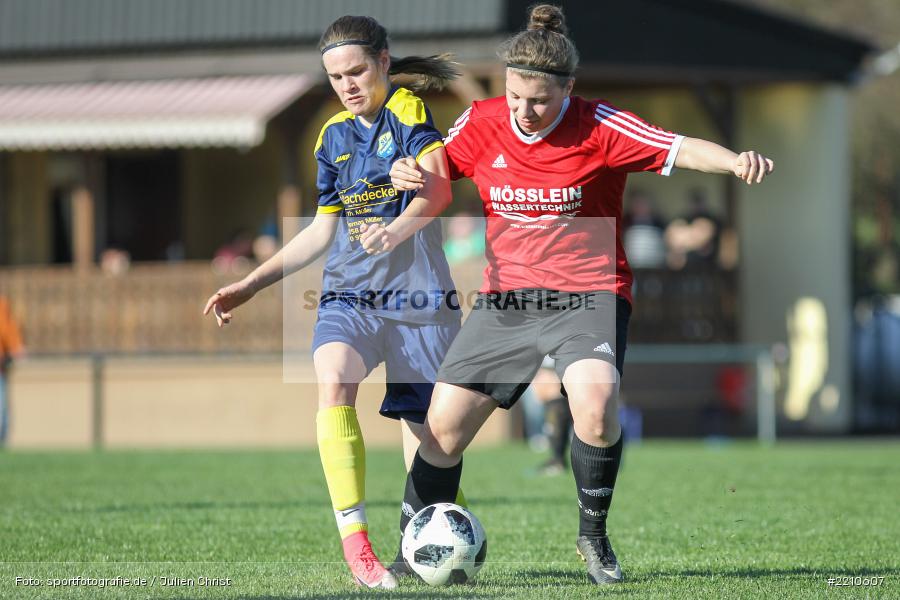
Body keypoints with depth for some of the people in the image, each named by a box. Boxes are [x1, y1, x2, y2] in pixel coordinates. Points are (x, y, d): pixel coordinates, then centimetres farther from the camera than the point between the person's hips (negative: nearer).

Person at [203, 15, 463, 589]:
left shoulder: (409, 111, -4)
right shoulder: (335, 136, 13)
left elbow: (437, 187, -22)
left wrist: (396, 230, -42)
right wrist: (251, 284, 18)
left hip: (418, 295, -3)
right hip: (349, 295, 3)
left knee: (426, 433, 0)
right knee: (333, 385, -27)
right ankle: (355, 542, -32)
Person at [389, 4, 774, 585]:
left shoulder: (599, 127, -12)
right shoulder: (482, 123, -1)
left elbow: (681, 149, -22)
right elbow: (432, 172, 12)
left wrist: (735, 161, -42)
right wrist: (404, 172, -12)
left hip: (588, 295, -4)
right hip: (507, 295, 4)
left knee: (596, 403, -30)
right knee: (444, 424, -1)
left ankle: (594, 533, -6)